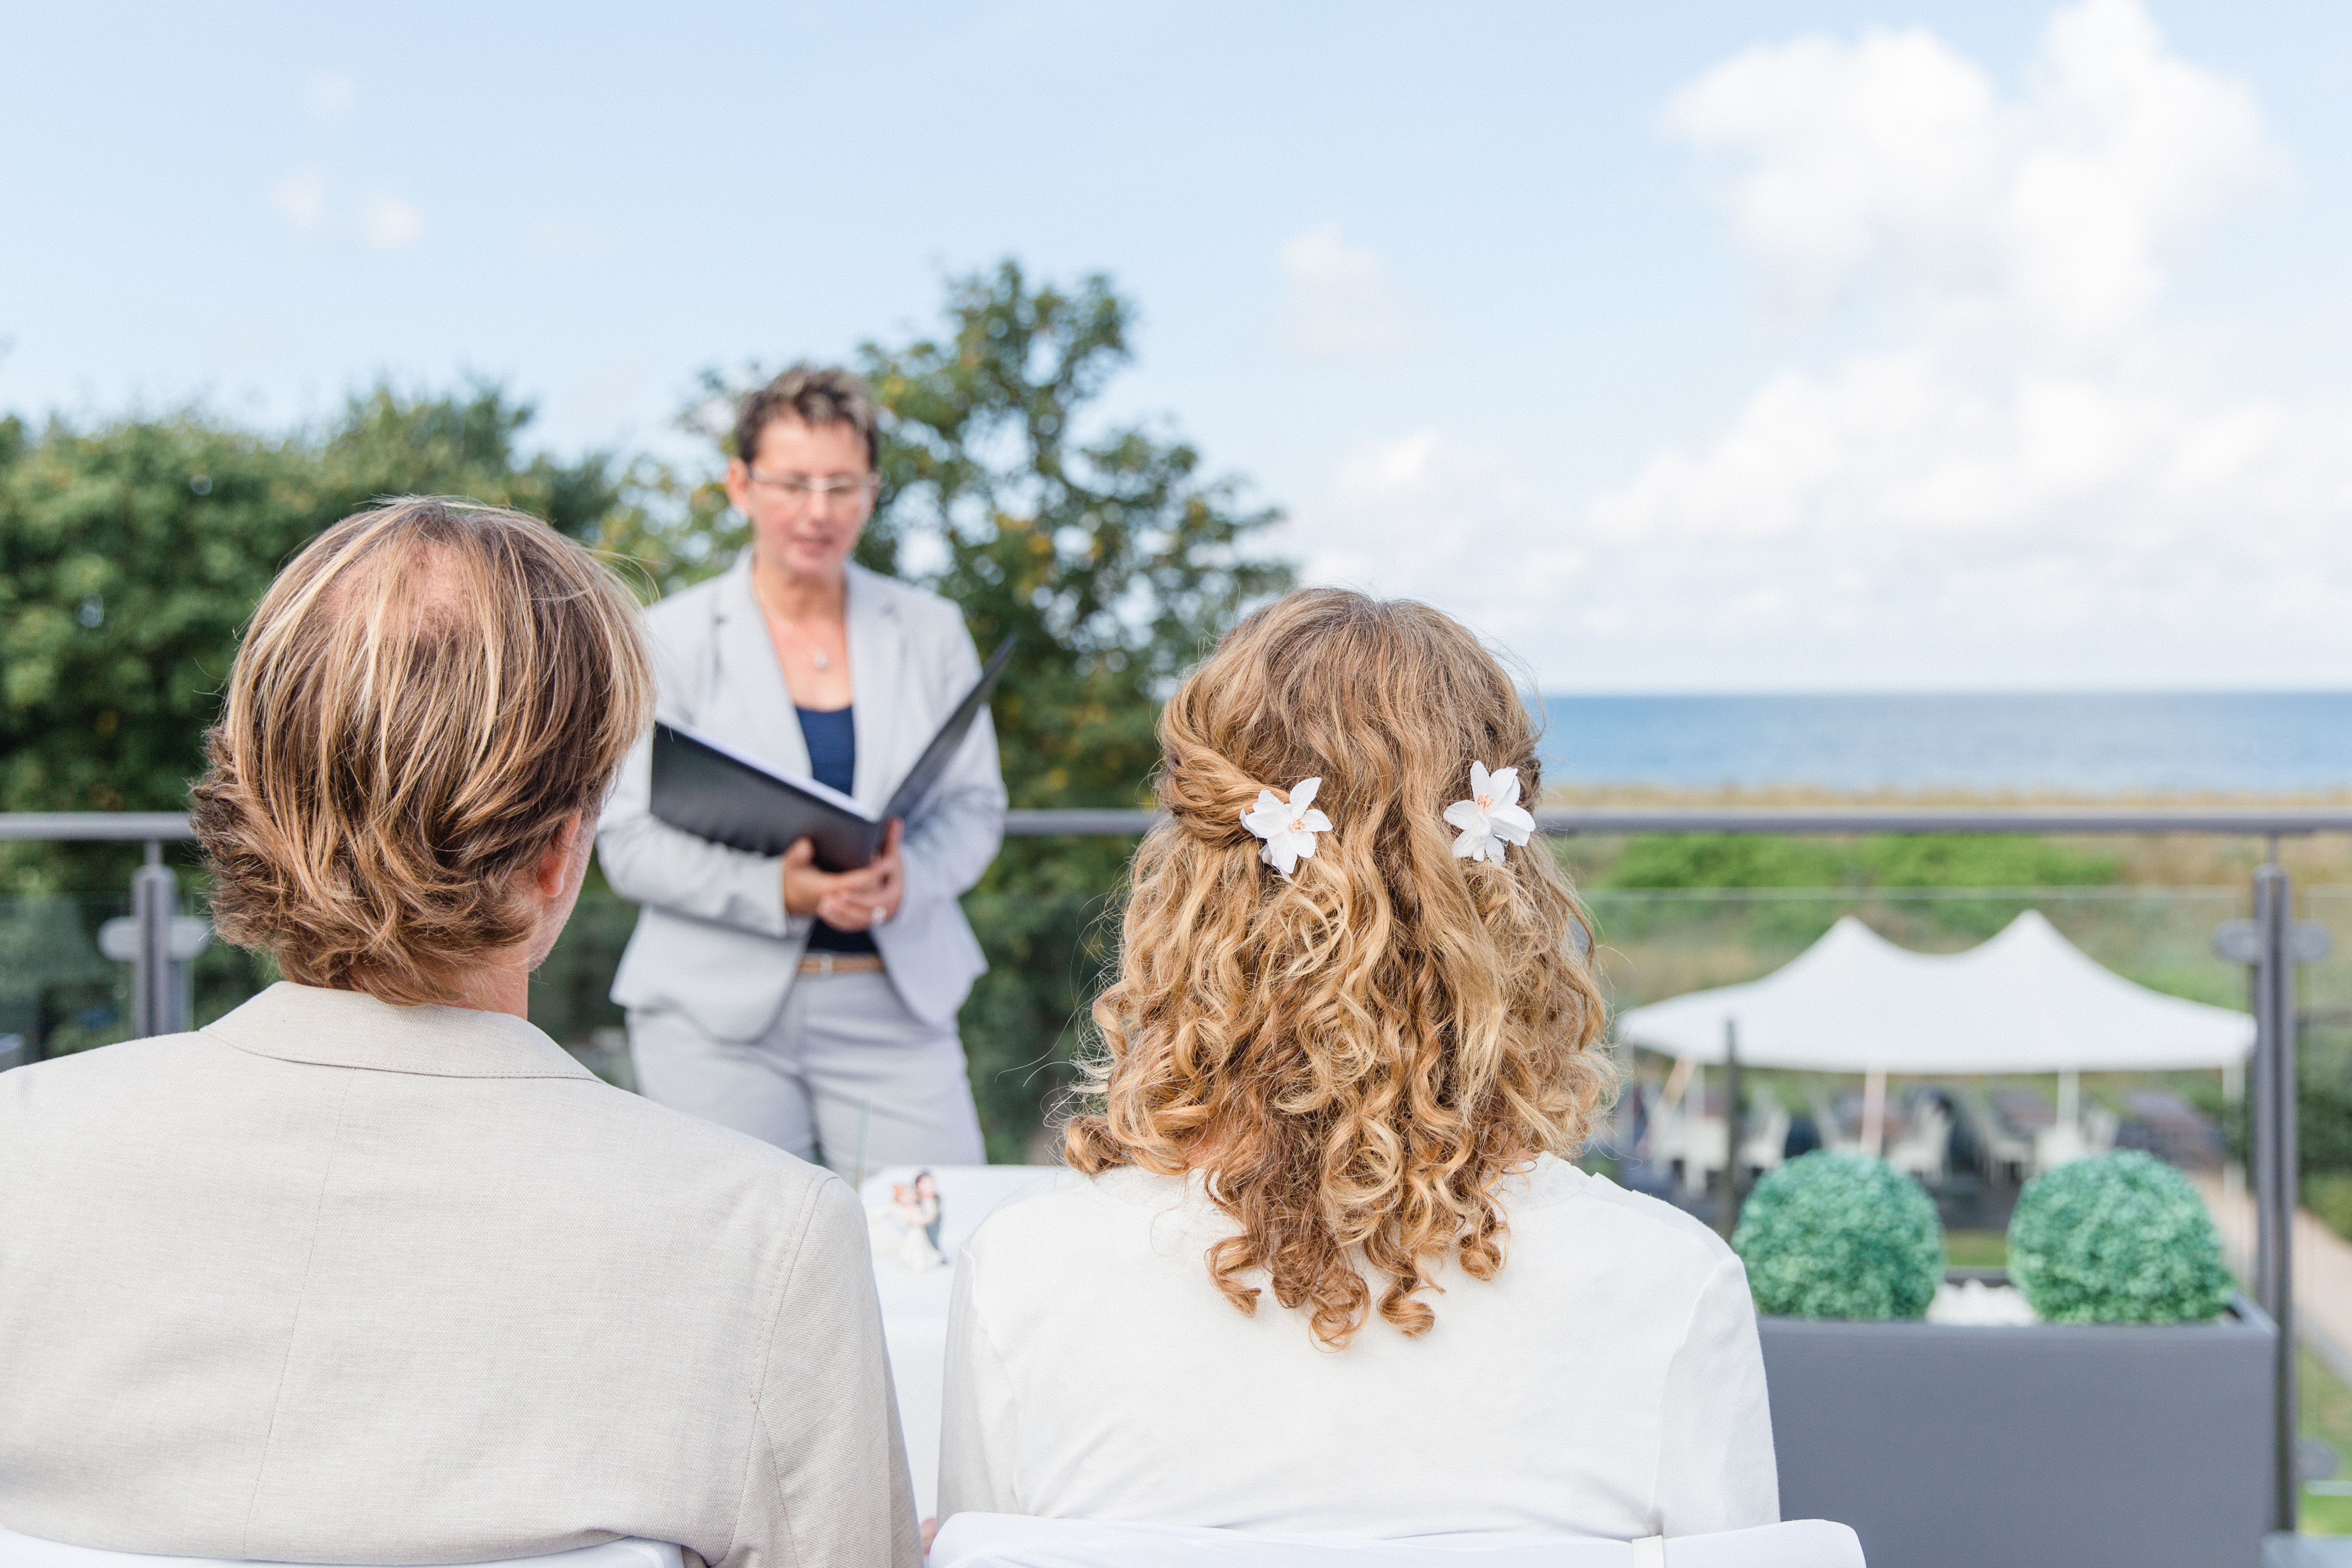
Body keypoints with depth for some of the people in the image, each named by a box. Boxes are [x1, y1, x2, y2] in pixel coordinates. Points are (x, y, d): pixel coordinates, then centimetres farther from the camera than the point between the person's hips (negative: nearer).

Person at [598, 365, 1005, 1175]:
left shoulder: (931, 631, 11)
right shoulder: (670, 637, 3)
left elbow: (975, 808, 10)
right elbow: (629, 842, -2)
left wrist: (906, 878, -13)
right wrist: (775, 891, -19)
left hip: (894, 1002, 2)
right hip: (715, 1016, -2)